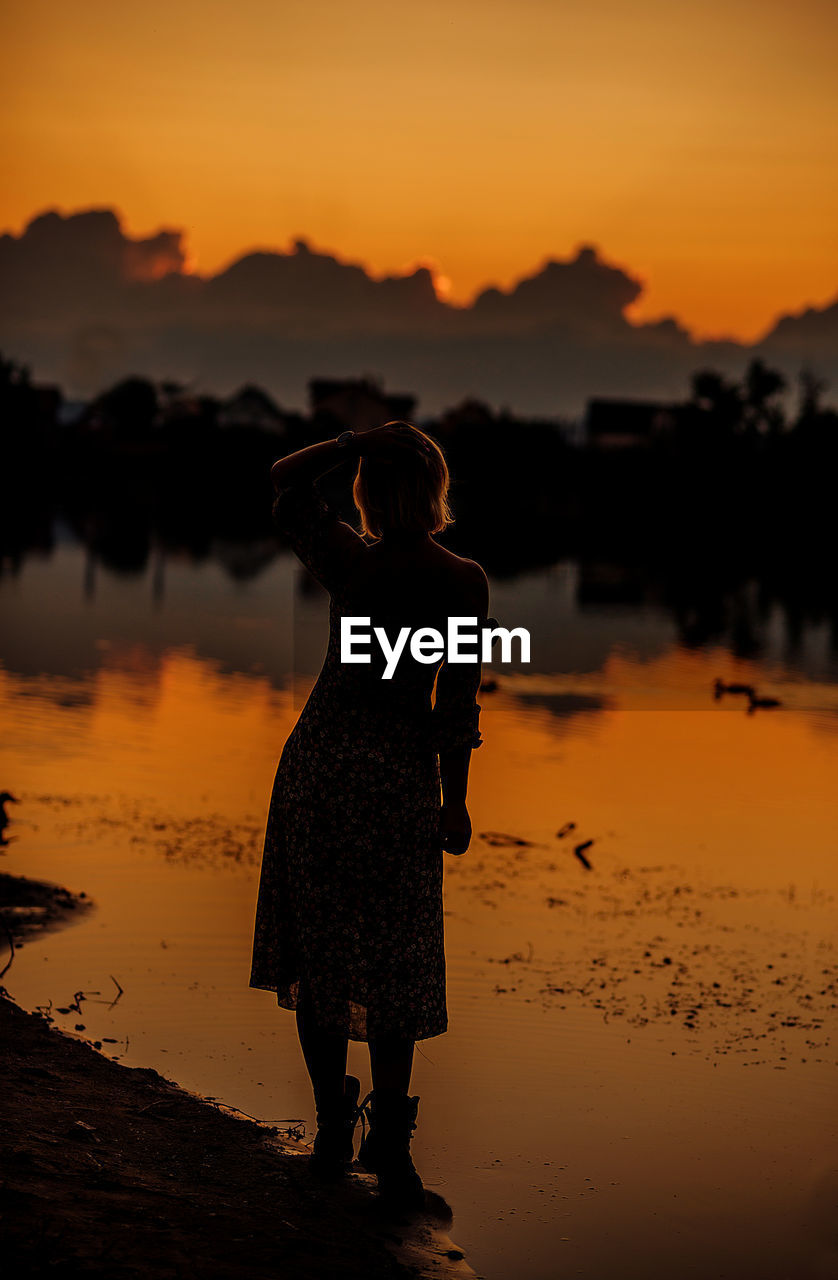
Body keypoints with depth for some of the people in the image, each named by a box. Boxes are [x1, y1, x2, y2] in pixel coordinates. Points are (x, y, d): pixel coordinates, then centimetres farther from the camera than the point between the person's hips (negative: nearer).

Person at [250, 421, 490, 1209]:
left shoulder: (346, 560, -4)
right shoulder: (462, 581, -8)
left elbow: (286, 479, 13)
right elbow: (456, 700, -6)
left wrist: (360, 439, 7)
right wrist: (455, 800, 2)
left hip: (318, 757, 2)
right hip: (396, 772, -2)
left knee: (316, 947, 11)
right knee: (392, 962, 4)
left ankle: (333, 1133, 17)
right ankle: (389, 1153, 4)